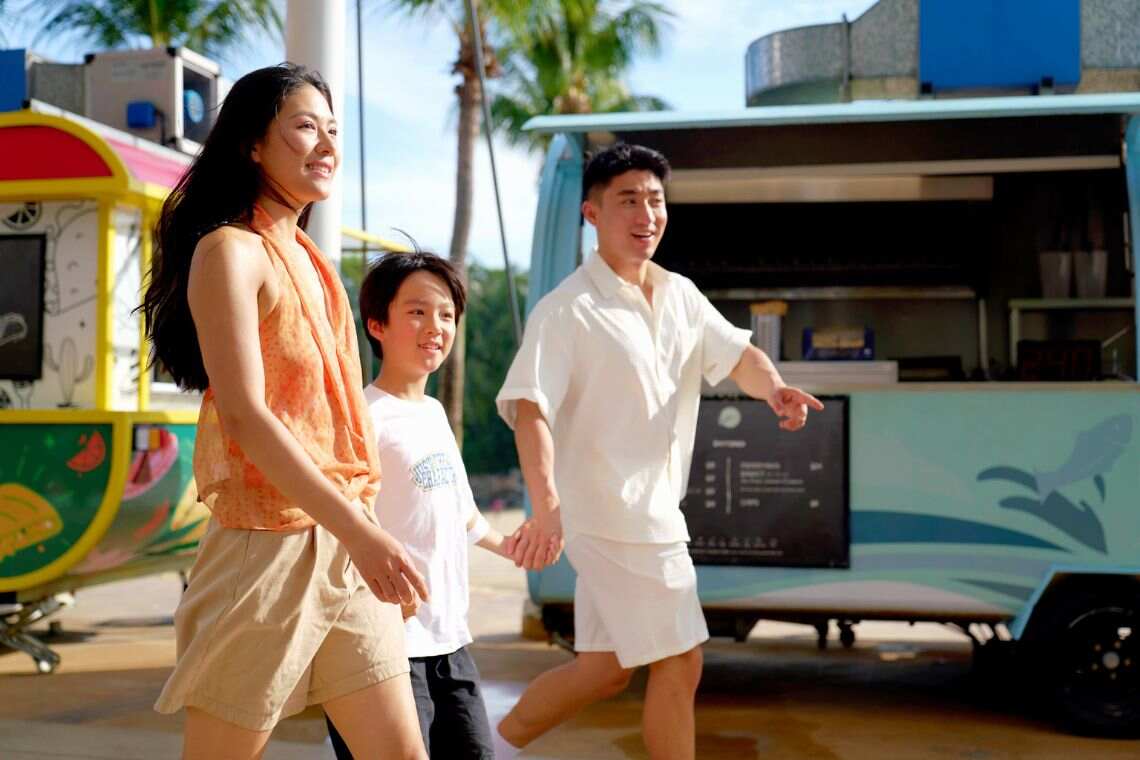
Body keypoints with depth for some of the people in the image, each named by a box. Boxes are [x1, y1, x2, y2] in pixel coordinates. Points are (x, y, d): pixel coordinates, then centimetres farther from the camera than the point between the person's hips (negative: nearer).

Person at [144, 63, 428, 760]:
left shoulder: (309, 260, 15)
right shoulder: (230, 251, -9)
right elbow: (244, 415, -19)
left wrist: (366, 536, 13)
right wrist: (361, 531, -24)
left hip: (345, 546, 8)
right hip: (268, 545, -7)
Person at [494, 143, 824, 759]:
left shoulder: (680, 294, 9)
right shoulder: (567, 310, -14)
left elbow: (737, 355, 10)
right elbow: (530, 410, -23)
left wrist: (772, 387, -14)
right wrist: (546, 505, -39)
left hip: (654, 510, 8)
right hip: (613, 516, -8)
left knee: (604, 668, 16)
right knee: (678, 663, -2)